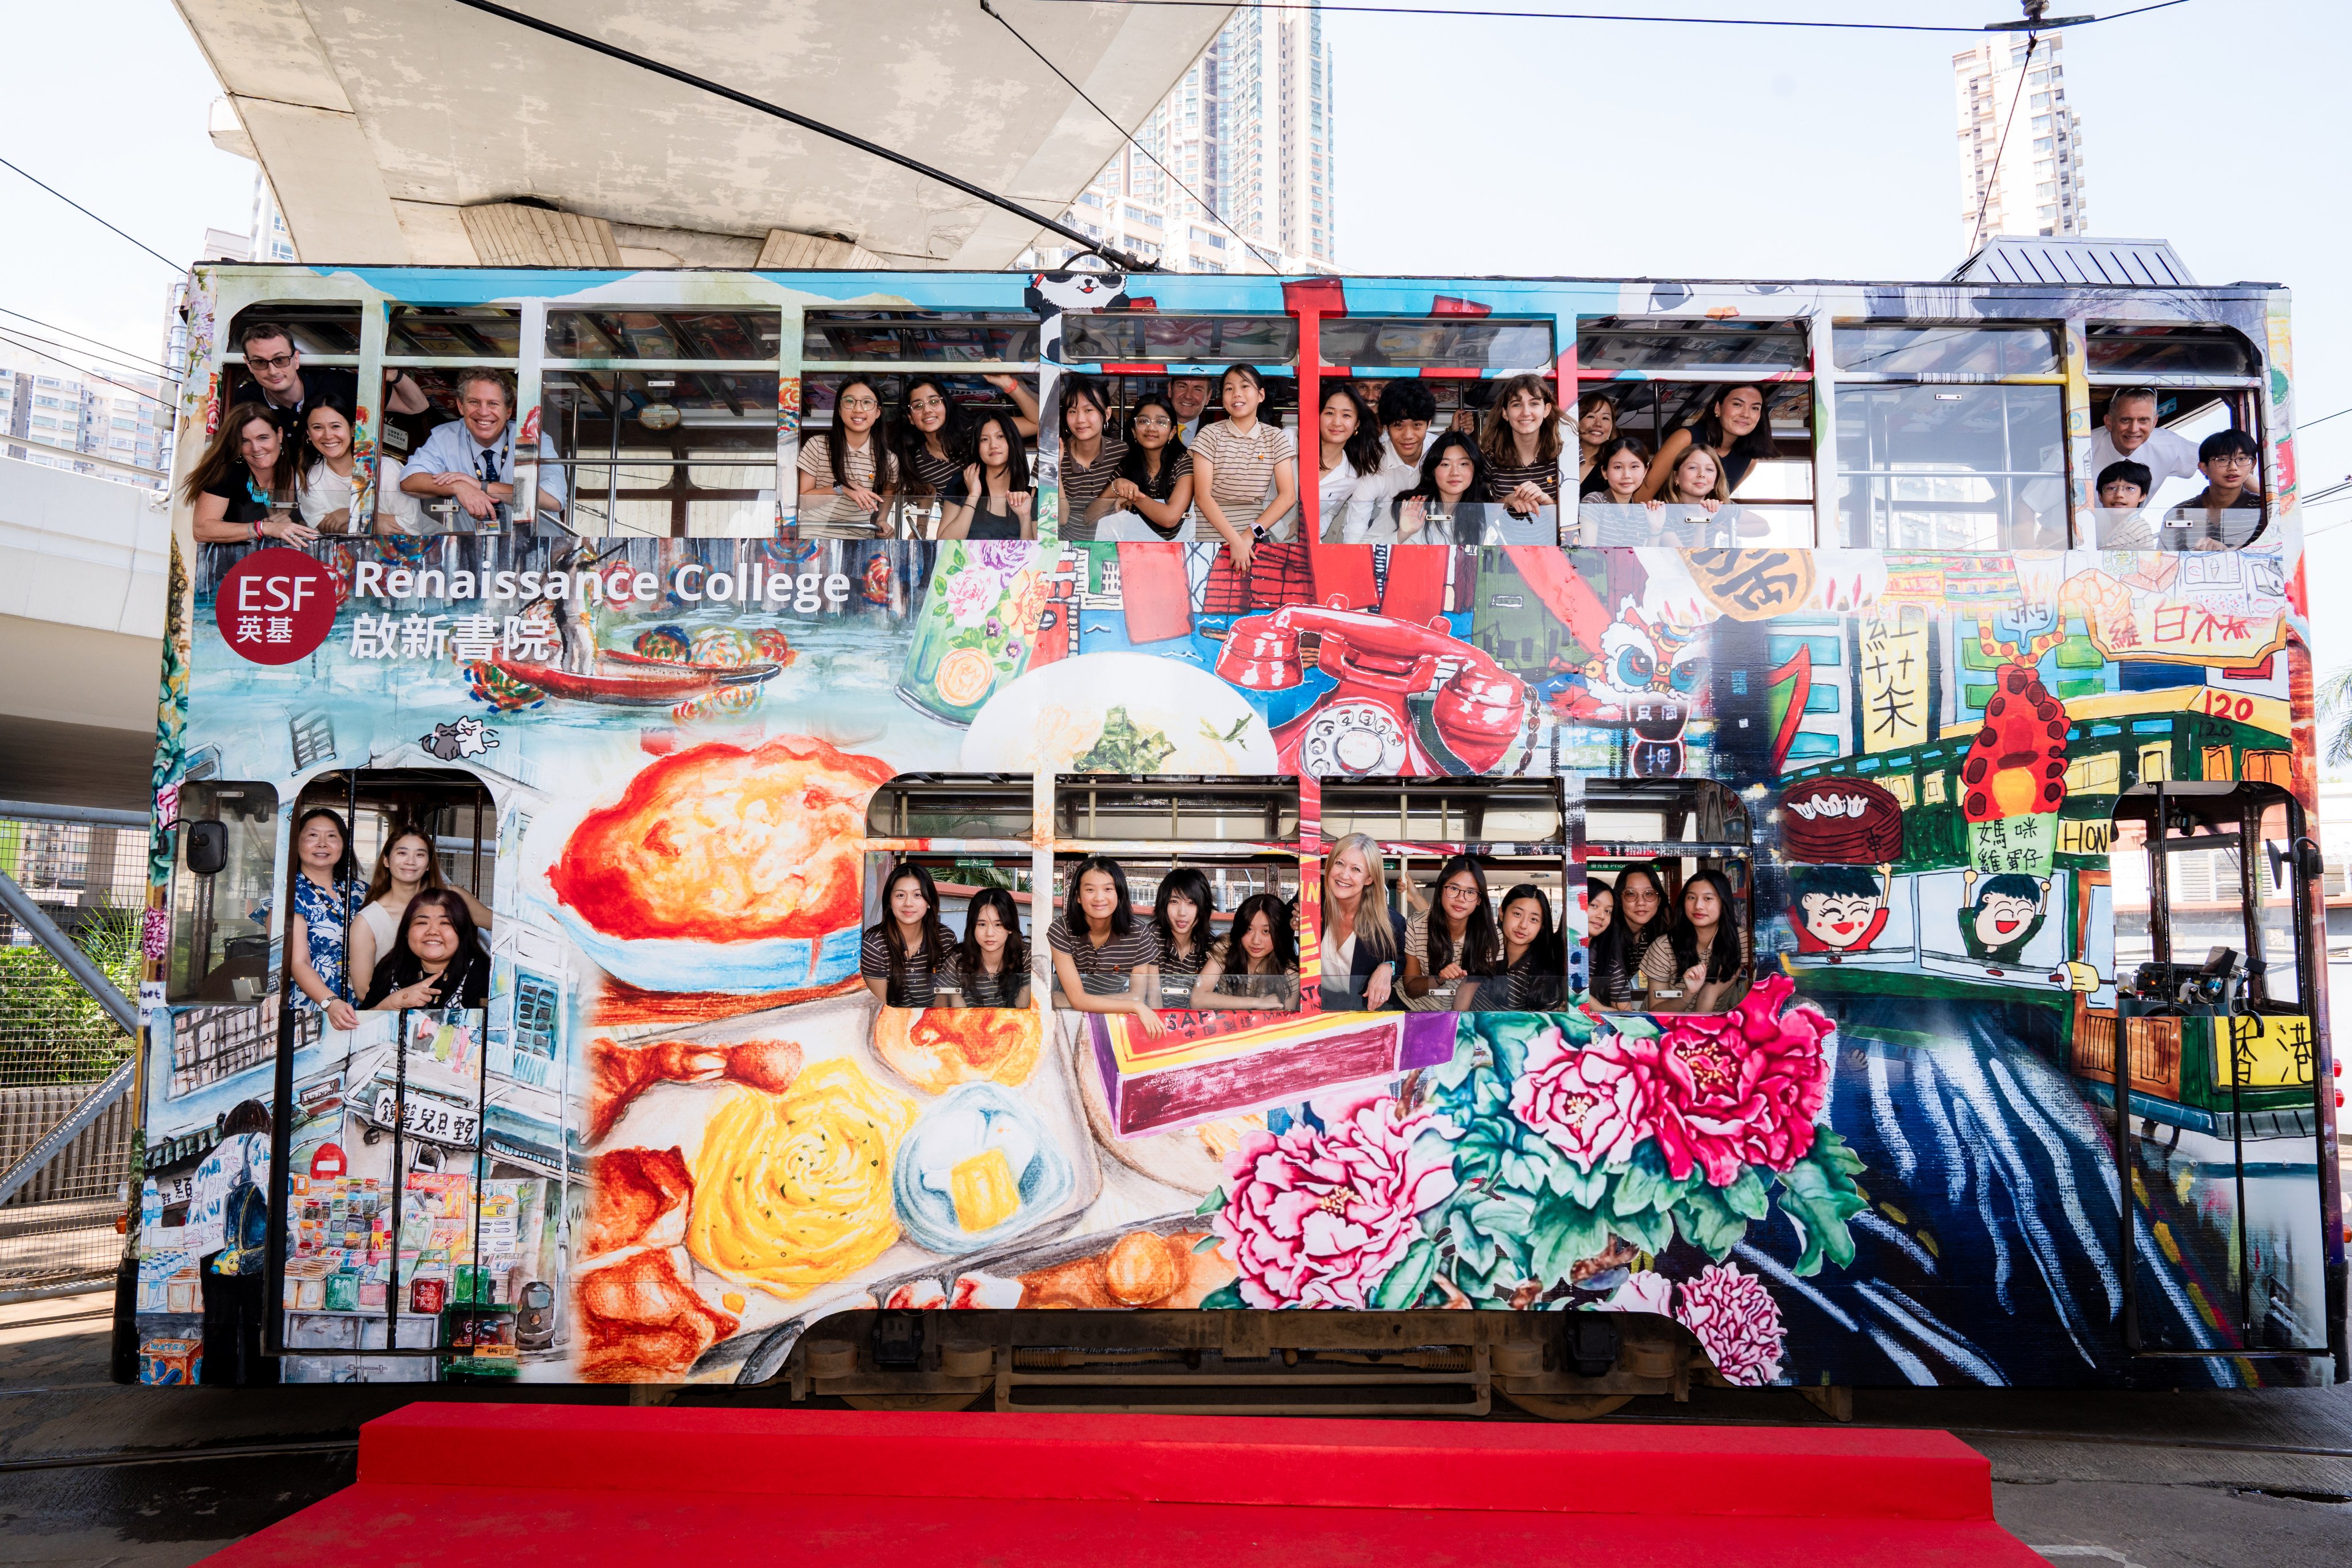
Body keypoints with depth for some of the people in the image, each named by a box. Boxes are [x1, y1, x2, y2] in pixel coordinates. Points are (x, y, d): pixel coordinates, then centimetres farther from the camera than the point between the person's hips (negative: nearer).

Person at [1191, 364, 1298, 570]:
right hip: (1210, 538, -1)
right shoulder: (1211, 435, -2)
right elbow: (1202, 497, -9)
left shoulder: (1276, 437, 4)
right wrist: (1235, 540, -19)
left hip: (1255, 538, 2)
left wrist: (1251, 534, -14)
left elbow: (1288, 496, -2)